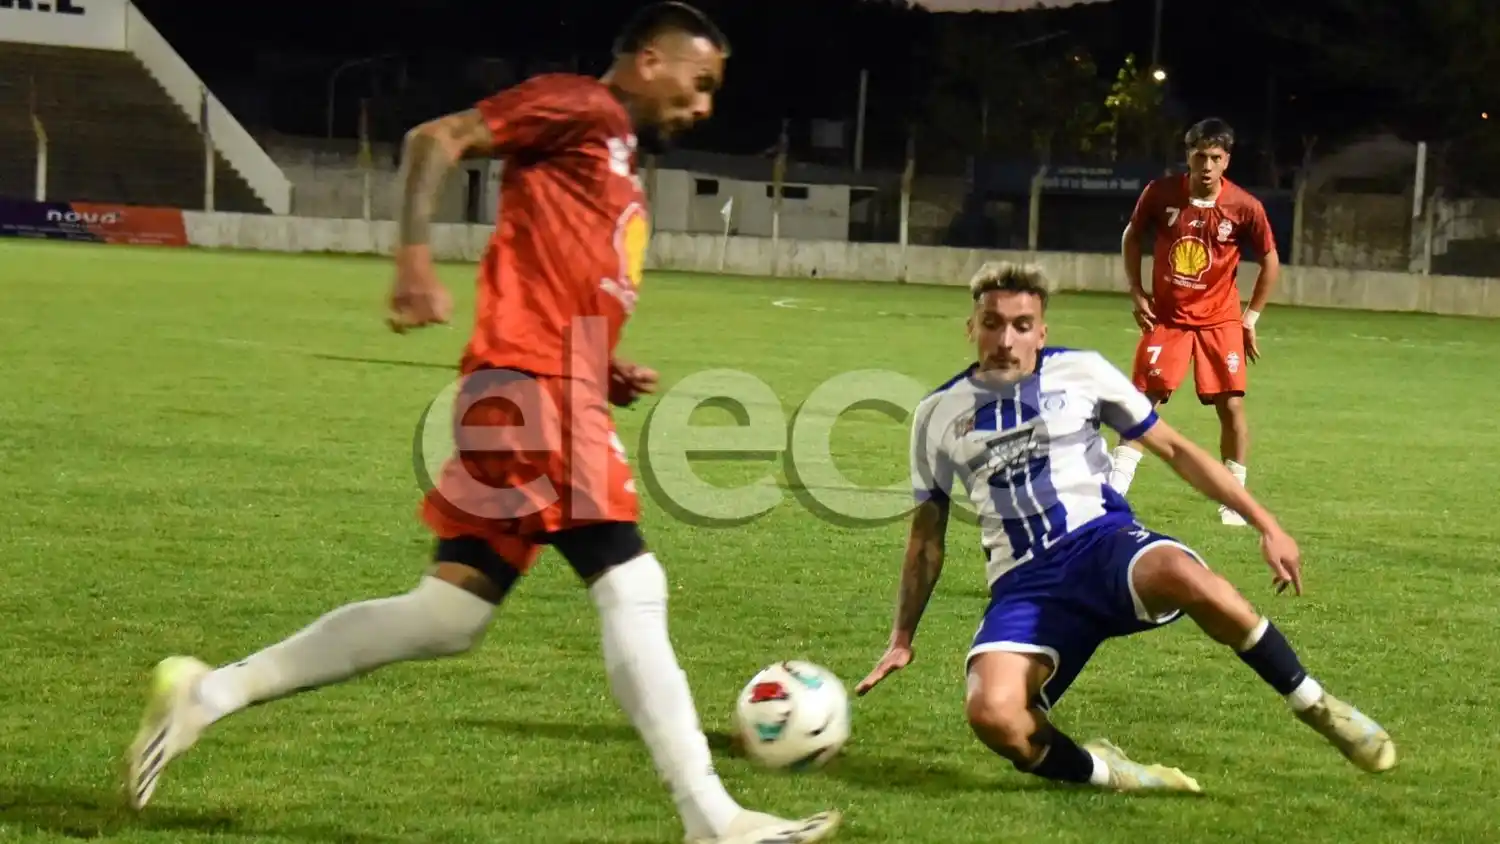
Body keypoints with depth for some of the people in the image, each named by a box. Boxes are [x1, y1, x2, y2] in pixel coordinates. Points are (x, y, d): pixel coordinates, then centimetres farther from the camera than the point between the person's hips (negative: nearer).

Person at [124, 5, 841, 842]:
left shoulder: (620, 166, 26)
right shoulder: (580, 107, -1)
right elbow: (435, 139, -11)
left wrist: (608, 375, 14)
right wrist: (416, 255, -23)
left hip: (562, 396, 10)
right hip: (537, 391, -10)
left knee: (449, 617, 7)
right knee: (632, 588, -11)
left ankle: (211, 692, 10)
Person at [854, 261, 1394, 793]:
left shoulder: (1080, 372, 7)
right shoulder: (938, 414, 11)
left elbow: (1174, 449, 12)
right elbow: (927, 533, 21)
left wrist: (1265, 524, 7)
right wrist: (903, 637, 19)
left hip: (1103, 542, -1)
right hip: (1024, 583, 1)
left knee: (1182, 574, -39)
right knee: (991, 714, -32)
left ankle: (1314, 706, -19)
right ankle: (1105, 775, -3)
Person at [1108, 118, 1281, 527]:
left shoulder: (1245, 207, -13)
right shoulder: (1161, 194, -11)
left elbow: (1270, 259, 0)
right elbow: (1131, 236, 7)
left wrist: (1251, 317, 0)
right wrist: (1137, 293, 0)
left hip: (1220, 320, -1)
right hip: (1166, 316, 1)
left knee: (1231, 405, -5)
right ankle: (1113, 490, 4)